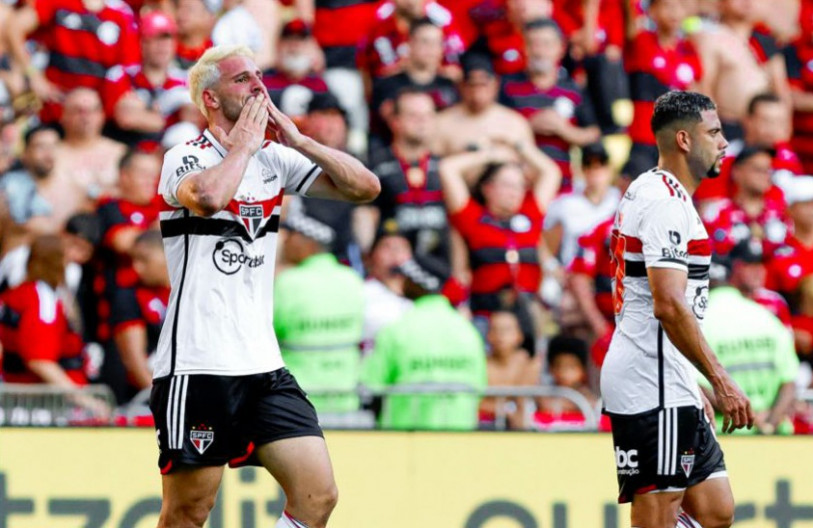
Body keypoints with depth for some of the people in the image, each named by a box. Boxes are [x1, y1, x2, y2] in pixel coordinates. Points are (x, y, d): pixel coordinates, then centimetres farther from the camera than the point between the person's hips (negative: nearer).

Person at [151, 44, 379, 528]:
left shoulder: (275, 158, 11)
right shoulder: (185, 159, -6)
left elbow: (365, 187, 7)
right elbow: (209, 196, -30)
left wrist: (298, 140, -2)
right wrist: (243, 143, -13)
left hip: (263, 364, 6)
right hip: (198, 366, -6)